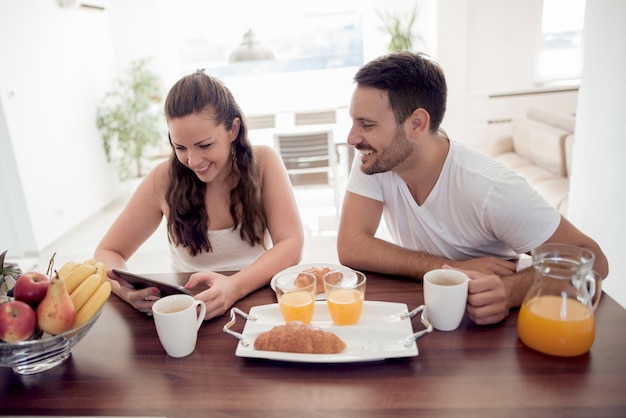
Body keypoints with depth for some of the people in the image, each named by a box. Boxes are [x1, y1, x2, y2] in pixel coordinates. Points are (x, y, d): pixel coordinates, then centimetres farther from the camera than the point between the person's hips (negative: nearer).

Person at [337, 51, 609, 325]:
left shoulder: (490, 188, -24)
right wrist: (454, 270, -26)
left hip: (487, 323, -2)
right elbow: (350, 246, -19)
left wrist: (510, 291, -37)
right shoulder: (375, 158, -13)